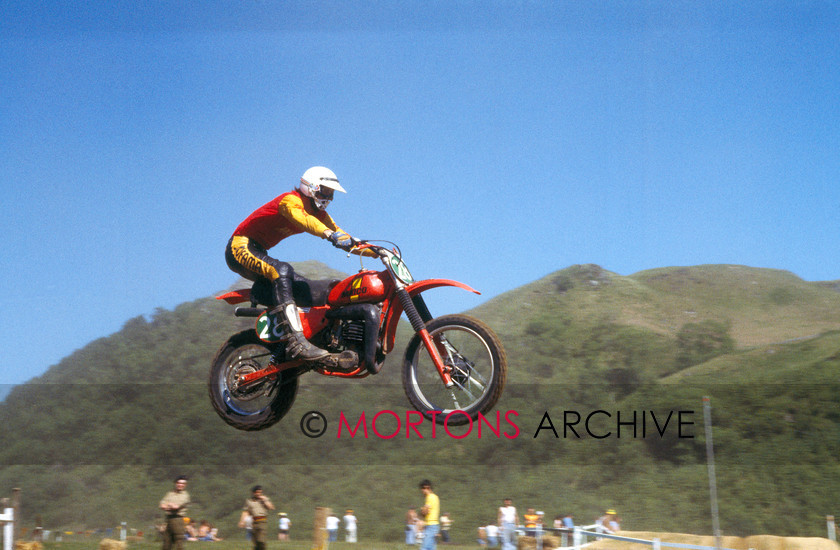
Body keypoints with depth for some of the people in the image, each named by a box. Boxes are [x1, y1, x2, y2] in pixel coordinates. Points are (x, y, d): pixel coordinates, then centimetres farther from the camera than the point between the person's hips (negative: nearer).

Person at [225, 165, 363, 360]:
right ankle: (296, 343, -44)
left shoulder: (319, 214, 10)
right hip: (241, 245, -10)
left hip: (257, 251, 10)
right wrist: (329, 234, -57)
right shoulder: (291, 200, -18)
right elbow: (303, 219, -40)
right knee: (282, 271, -32)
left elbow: (340, 235, 6)